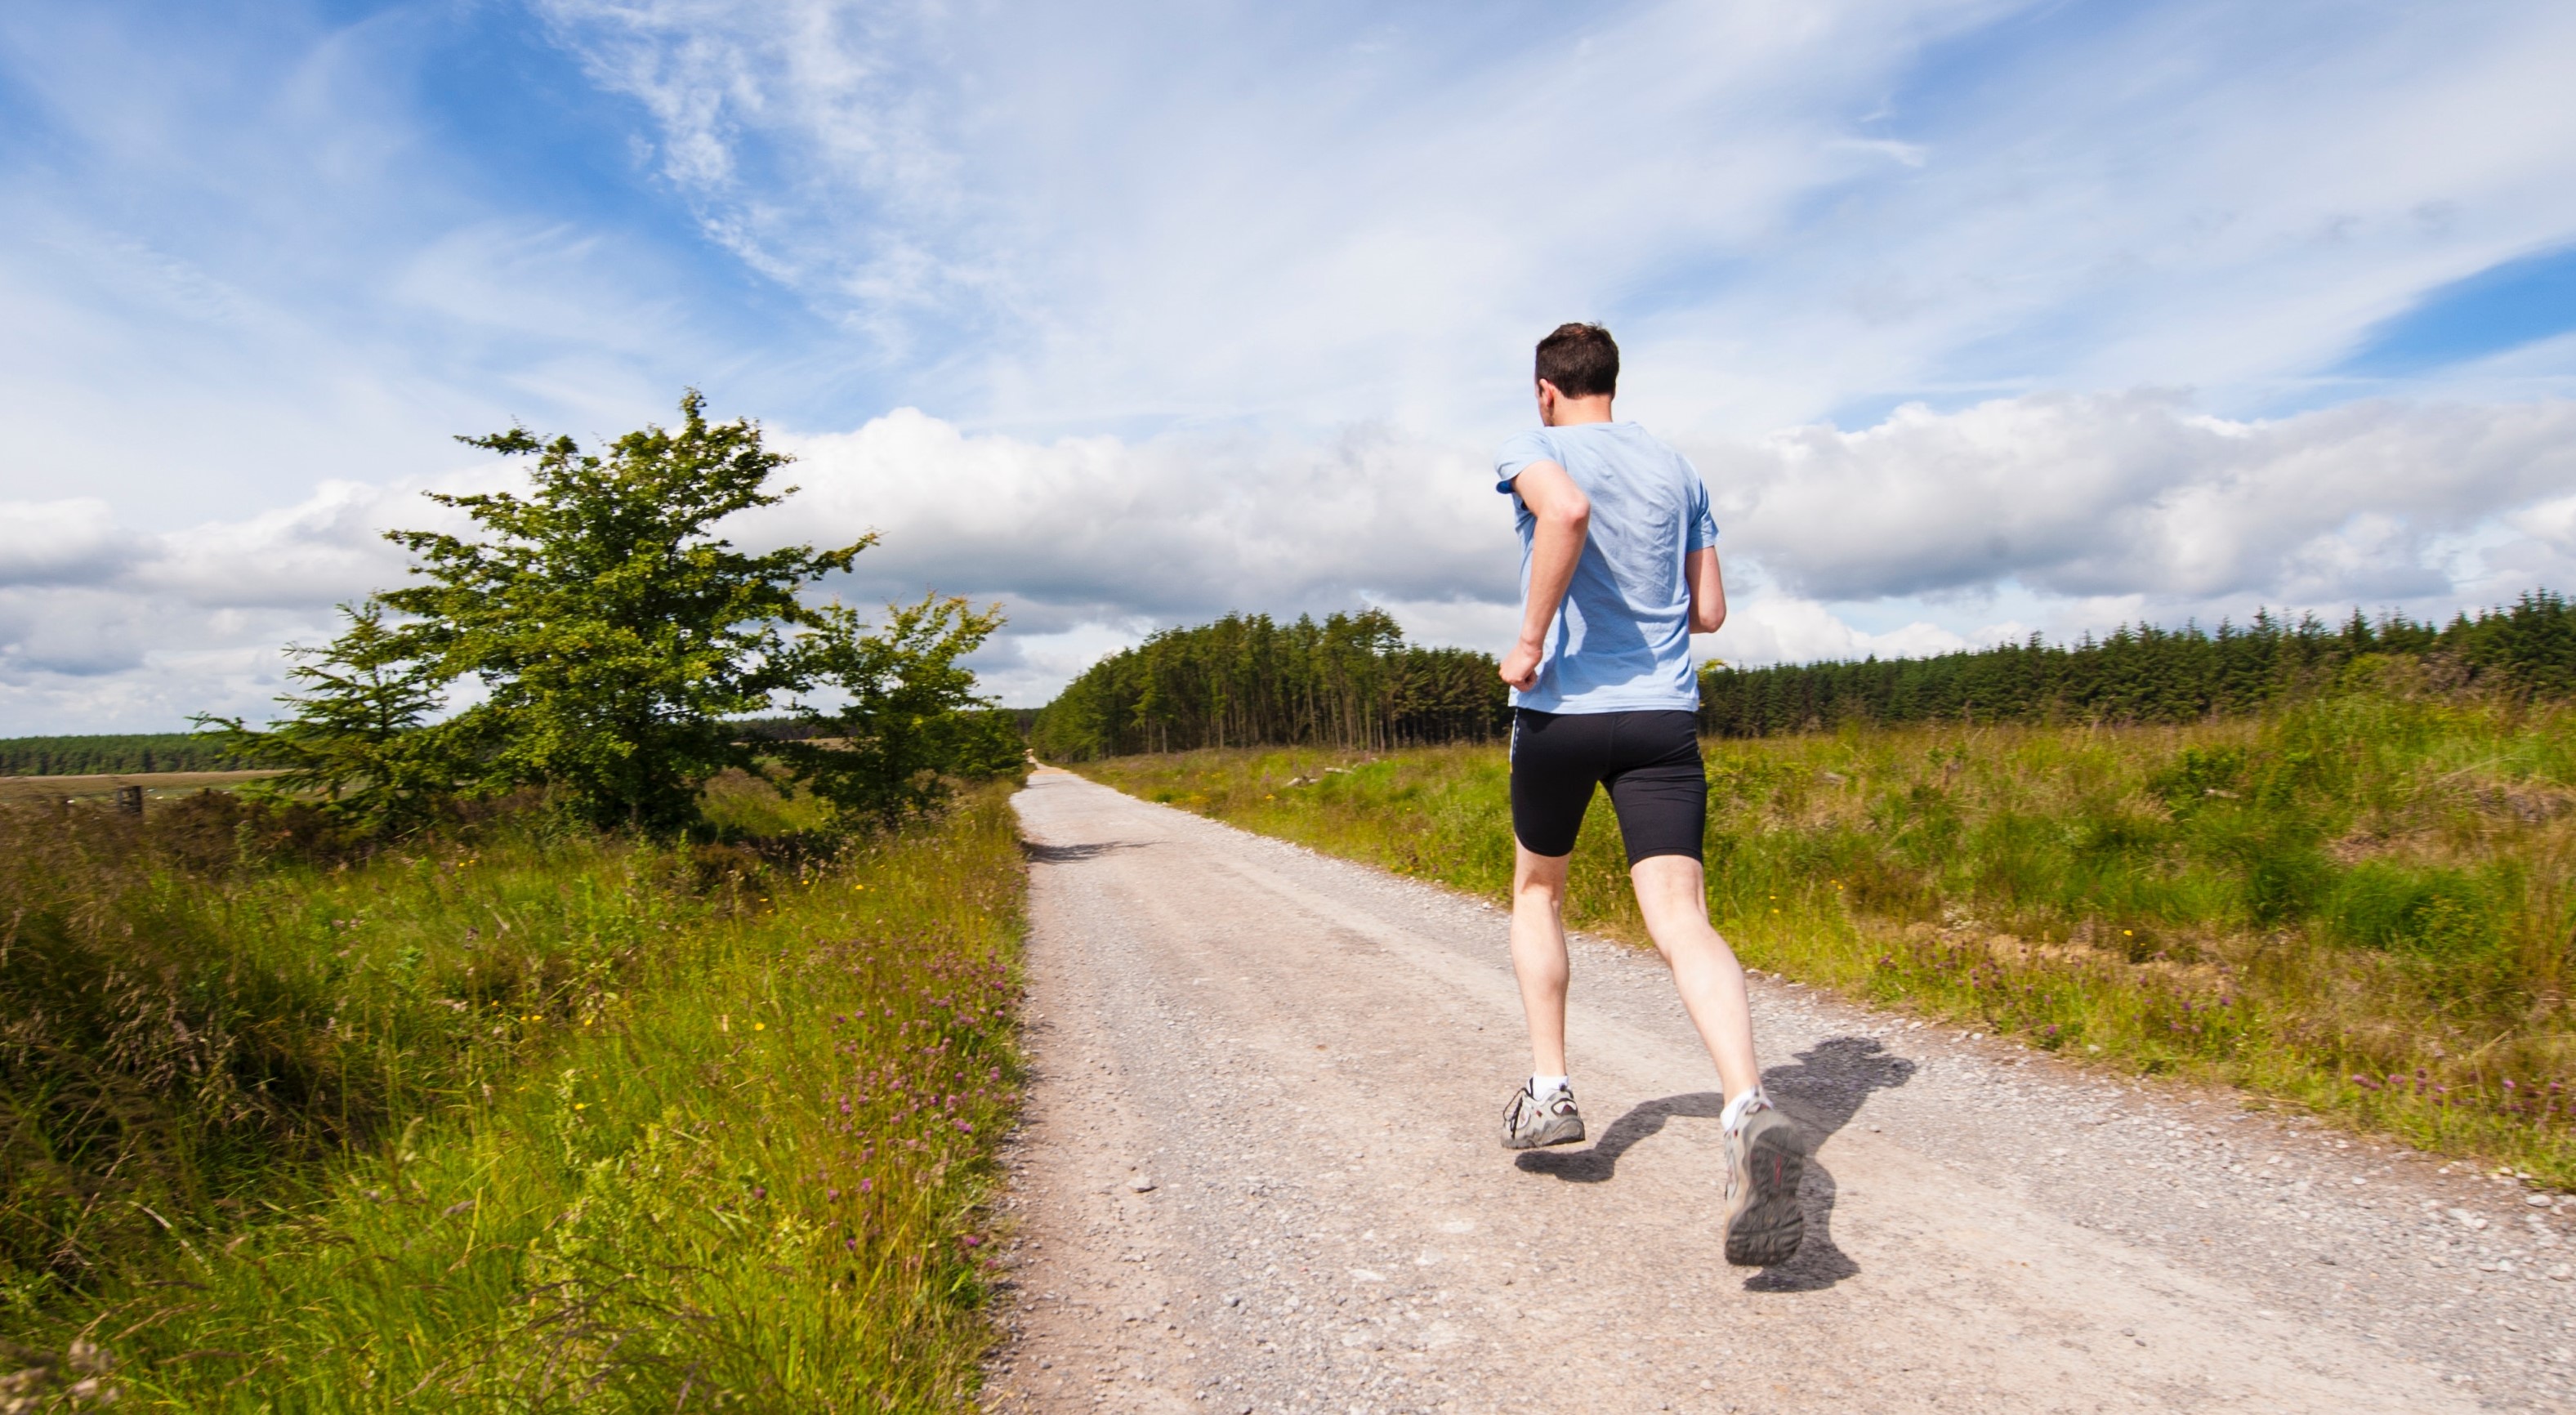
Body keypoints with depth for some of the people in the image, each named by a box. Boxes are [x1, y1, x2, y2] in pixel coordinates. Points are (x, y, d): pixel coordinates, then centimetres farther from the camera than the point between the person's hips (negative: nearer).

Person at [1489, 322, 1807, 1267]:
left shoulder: (1534, 451, 1)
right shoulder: (1676, 470, 16)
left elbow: (1566, 511, -25)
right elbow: (1709, 612, 16)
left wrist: (1531, 640, -18)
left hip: (1561, 707, -3)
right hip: (1664, 713, 3)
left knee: (1537, 889, 20)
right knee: (1681, 920, -8)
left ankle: (1548, 1090, 19)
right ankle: (1750, 1110, -31)